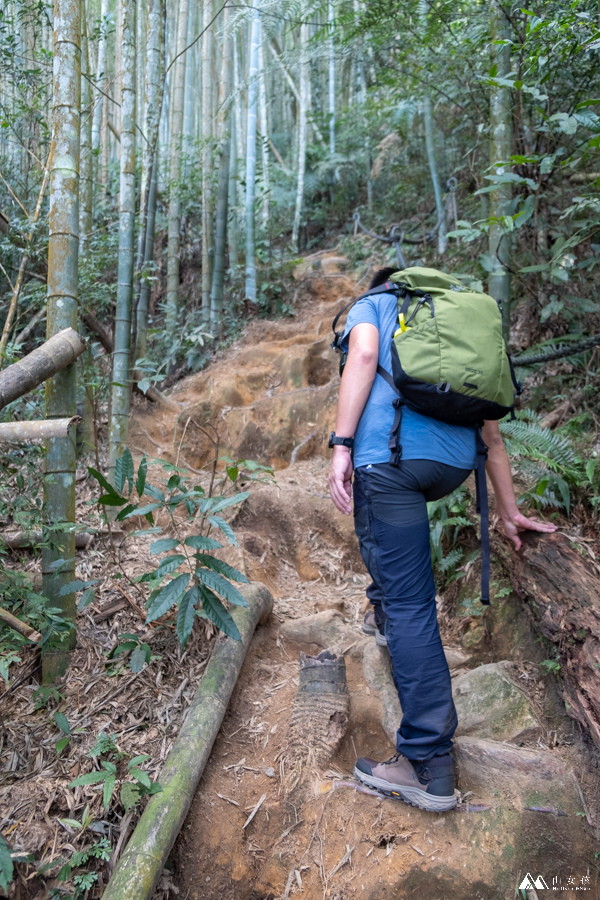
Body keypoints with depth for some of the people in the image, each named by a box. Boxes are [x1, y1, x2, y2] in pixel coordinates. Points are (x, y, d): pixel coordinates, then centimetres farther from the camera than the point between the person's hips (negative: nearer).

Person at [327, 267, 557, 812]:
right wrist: (508, 512, 31)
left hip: (392, 453, -5)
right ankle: (383, 614, 43)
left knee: (411, 605, -5)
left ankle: (430, 765, -3)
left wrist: (341, 446, -10)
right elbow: (491, 431, 27)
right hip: (455, 461, 6)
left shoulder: (372, 305, 21)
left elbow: (364, 356, -4)